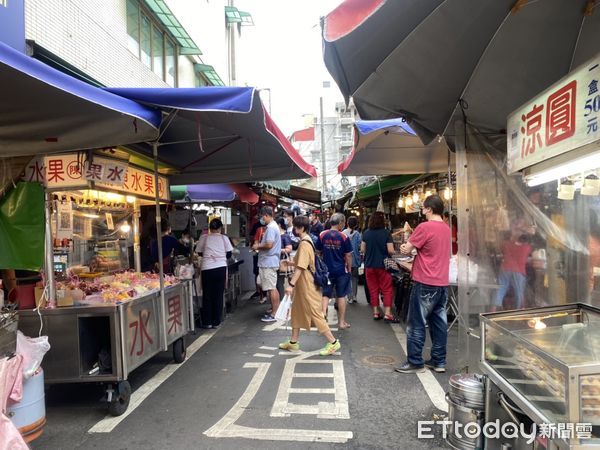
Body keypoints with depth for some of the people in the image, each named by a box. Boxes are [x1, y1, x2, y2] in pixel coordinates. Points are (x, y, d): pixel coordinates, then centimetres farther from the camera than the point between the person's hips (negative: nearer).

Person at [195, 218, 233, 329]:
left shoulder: (204, 238, 2)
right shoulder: (224, 238, 3)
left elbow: (199, 253, 9)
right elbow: (229, 254, 5)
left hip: (206, 269, 0)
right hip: (220, 268, 0)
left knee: (207, 295, 11)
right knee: (218, 295, 9)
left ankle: (207, 322, 16)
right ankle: (216, 322, 14)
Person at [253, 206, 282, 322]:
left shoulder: (270, 227, -17)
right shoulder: (273, 226, 16)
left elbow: (269, 245, -25)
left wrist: (258, 246, -11)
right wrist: (259, 245, 11)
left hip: (268, 262, -11)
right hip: (270, 261, 11)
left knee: (271, 289, -5)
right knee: (273, 288, 17)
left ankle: (274, 314, 1)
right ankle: (274, 310, 27)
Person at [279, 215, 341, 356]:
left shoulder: (304, 244, -21)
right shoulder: (306, 241, 10)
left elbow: (300, 267, -26)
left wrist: (291, 284, -26)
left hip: (307, 285, -10)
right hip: (302, 284, 10)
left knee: (315, 314, -2)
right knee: (296, 312, 16)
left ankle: (333, 342, 7)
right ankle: (293, 342, 27)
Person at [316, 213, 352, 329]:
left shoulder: (322, 235, -4)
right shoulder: (343, 237, -11)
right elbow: (348, 256, -8)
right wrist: (349, 269, 6)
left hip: (326, 270, 2)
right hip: (341, 271, -2)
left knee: (325, 295, 12)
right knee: (341, 296, 9)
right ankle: (342, 322, 16)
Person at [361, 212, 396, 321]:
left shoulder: (366, 233, -2)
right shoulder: (386, 233, -10)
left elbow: (362, 250, 2)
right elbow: (390, 251, -13)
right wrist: (391, 252, 9)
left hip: (369, 265, 3)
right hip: (383, 265, -3)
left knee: (373, 290, 11)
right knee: (387, 289, 5)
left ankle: (376, 312, 15)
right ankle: (387, 313, 1)